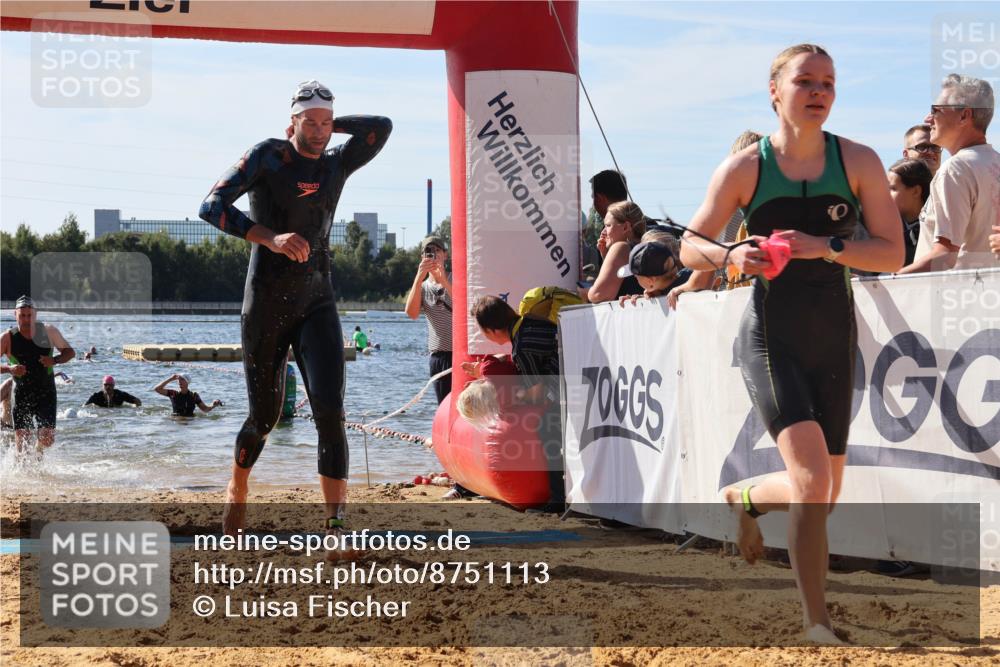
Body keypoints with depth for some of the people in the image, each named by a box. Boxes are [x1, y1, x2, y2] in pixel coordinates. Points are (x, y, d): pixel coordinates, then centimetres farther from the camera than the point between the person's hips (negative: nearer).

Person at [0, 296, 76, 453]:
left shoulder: (49, 332, -2)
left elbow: (70, 352, 7)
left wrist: (55, 360, -13)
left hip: (46, 393, 1)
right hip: (22, 394, -1)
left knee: (47, 438, -6)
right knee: (21, 441, -4)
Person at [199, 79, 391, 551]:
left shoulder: (338, 163, 5)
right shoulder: (268, 155, -7)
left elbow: (382, 127, -6)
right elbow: (212, 206, -16)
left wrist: (331, 123, 0)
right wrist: (270, 238, -27)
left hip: (317, 304, 2)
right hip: (266, 306, -2)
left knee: (329, 410, -15)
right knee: (264, 415, 8)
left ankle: (337, 529, -18)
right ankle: (237, 487, 40)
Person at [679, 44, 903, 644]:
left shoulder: (858, 162, 0)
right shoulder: (744, 169, -3)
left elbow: (894, 253, -3)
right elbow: (690, 247, 4)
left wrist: (825, 247, -19)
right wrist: (730, 255, -18)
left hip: (835, 336, 4)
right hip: (770, 336, -3)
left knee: (824, 496, 10)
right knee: (813, 476, -21)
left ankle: (745, 499, 44)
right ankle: (818, 626, -10)